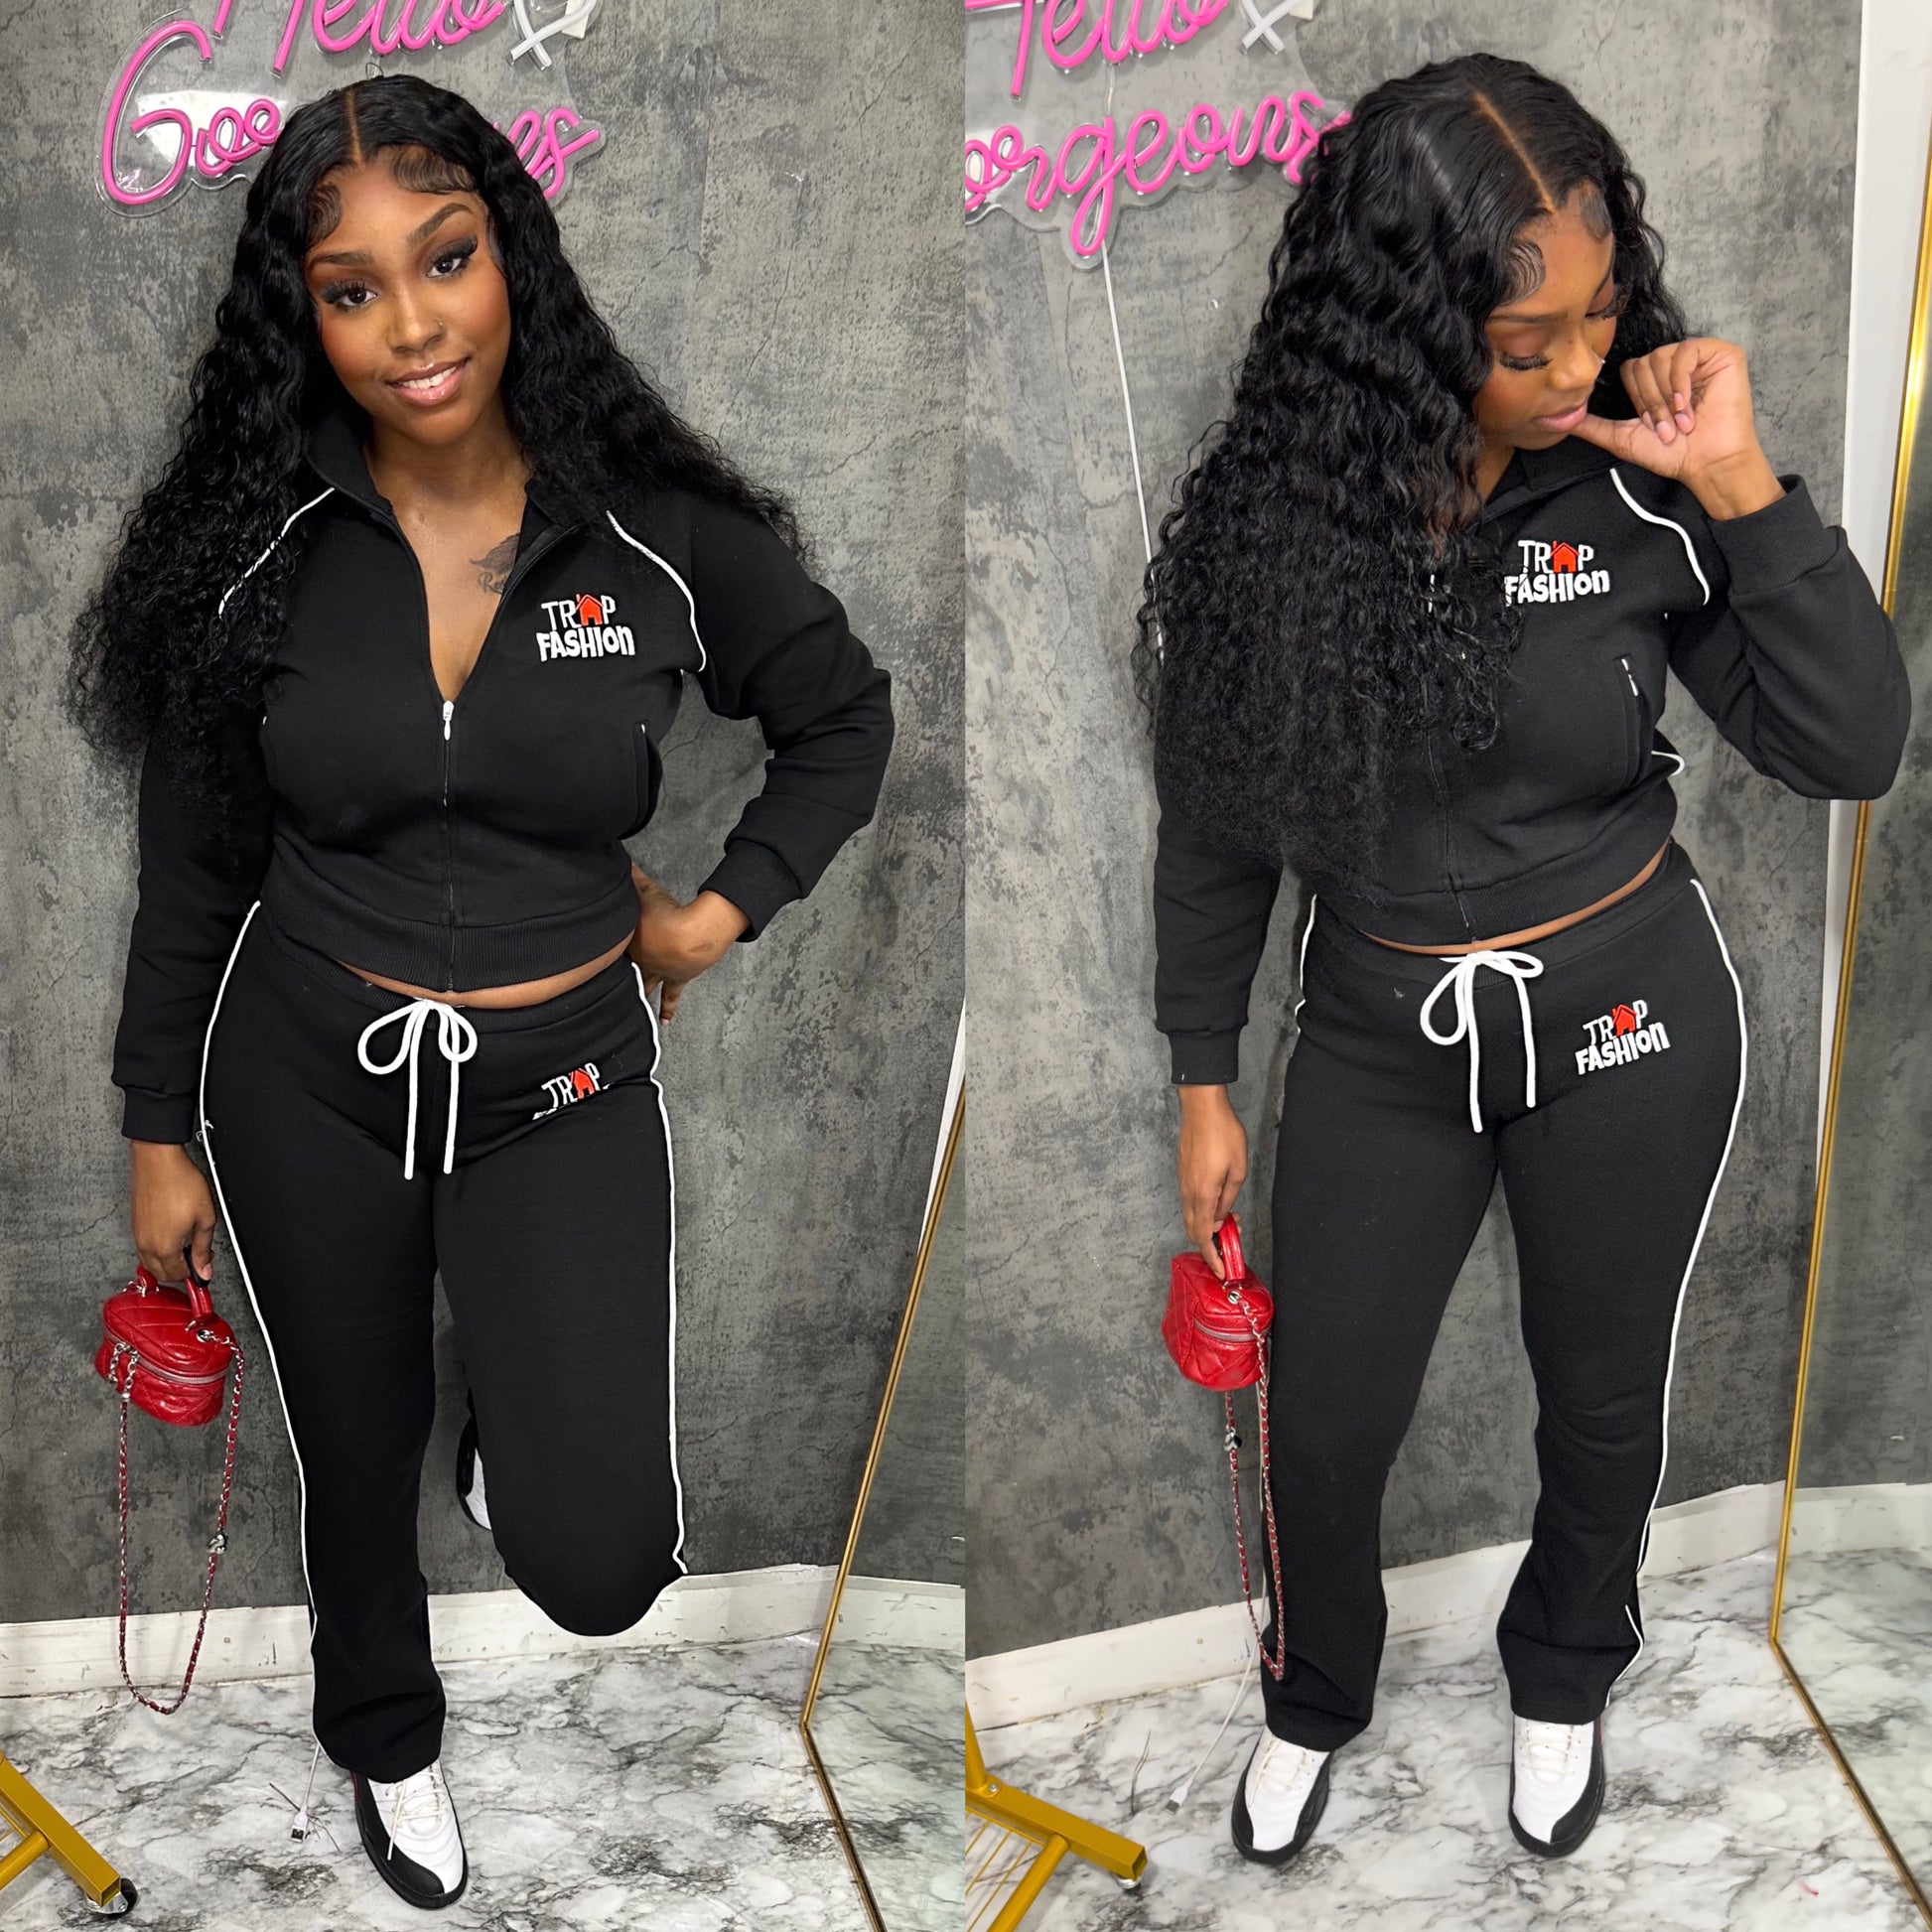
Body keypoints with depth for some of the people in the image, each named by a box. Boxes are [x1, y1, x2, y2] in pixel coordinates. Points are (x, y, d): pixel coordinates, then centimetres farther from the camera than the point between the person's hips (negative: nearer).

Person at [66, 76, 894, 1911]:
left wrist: (726, 904, -3)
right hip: (302, 1085, 1)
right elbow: (190, 869, 0)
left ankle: (520, 1408, 31)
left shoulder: (659, 532, -12)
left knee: (601, 1568, -7)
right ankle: (384, 1733, 53)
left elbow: (844, 715, 6)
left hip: (562, 1091, -1)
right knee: (355, 1466, 20)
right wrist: (160, 1131, 4)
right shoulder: (254, 554, -10)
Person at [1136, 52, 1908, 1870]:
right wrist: (1204, 1082, 2)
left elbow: (1853, 746, -16)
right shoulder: (1260, 510, -14)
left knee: (1602, 1398, 19)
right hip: (1378, 1036, 1)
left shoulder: (1637, 485, -16)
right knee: (1323, 1424, 13)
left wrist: (1744, 489, -26)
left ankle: (1563, 1678, 51)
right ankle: (1314, 1695, 46)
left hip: (1630, 1024, 0)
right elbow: (1213, 822, -3)